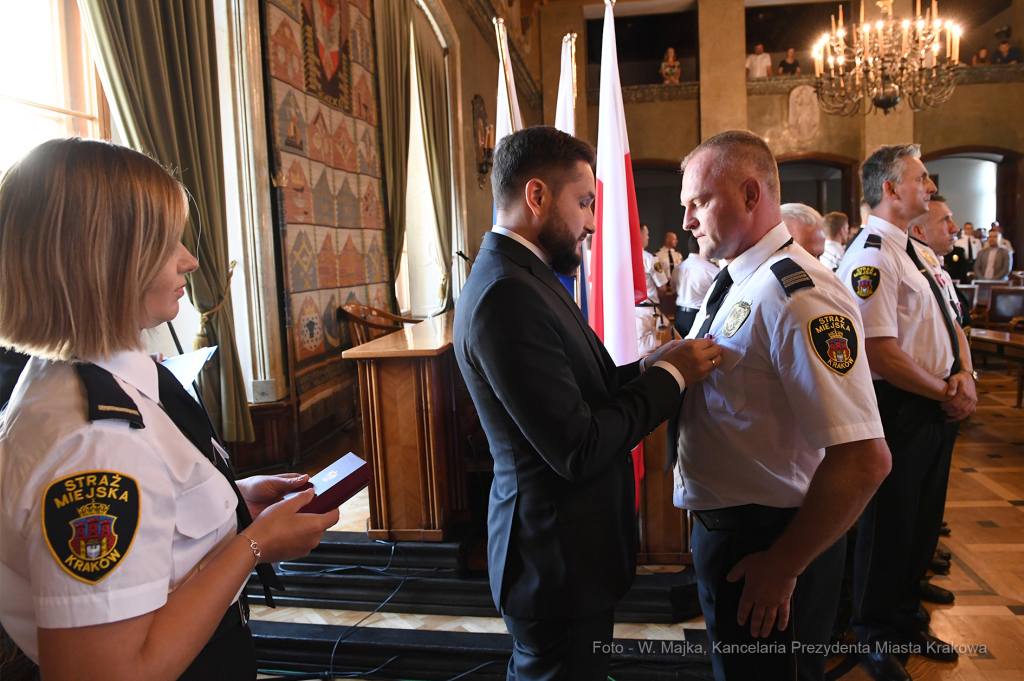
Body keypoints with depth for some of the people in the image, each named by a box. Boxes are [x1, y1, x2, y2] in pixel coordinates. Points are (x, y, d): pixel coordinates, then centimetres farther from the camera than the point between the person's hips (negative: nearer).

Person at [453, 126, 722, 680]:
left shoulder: (520, 275, 7)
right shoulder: (507, 296, -26)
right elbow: (579, 451, -26)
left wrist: (648, 367, -4)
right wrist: (669, 376, -16)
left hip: (561, 546, 10)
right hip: (559, 561, -9)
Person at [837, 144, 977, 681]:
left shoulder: (918, 253, 13)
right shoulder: (871, 257, -19)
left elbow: (950, 323, 16)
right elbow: (881, 353, -26)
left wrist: (963, 374, -3)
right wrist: (946, 391, -14)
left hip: (937, 410, 9)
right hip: (897, 410, -9)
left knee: (923, 521, 20)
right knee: (890, 524, 6)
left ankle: (905, 621, 40)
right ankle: (874, 638, 27)